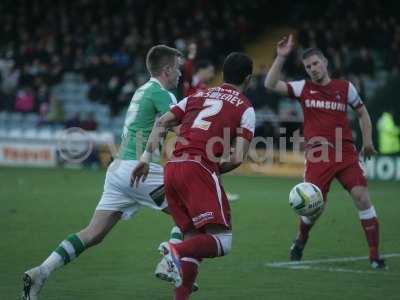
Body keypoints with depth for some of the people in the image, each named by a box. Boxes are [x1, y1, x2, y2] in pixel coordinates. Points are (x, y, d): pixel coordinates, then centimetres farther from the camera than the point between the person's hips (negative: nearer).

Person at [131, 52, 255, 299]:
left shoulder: (199, 96, 23)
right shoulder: (245, 108, 8)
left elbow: (162, 124, 14)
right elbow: (238, 158, -3)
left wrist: (146, 158, 12)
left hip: (173, 168, 6)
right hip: (200, 169, -6)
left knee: (194, 238, 15)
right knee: (221, 241, -8)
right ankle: (178, 251, -34)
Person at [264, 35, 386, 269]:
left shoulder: (345, 87, 8)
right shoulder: (303, 88, 6)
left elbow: (362, 111, 21)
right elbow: (271, 85, -4)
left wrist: (367, 141, 13)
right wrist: (281, 57, -12)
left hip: (346, 154, 1)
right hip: (317, 157, -1)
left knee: (362, 197, -14)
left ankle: (375, 255, -8)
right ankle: (301, 240, 27)